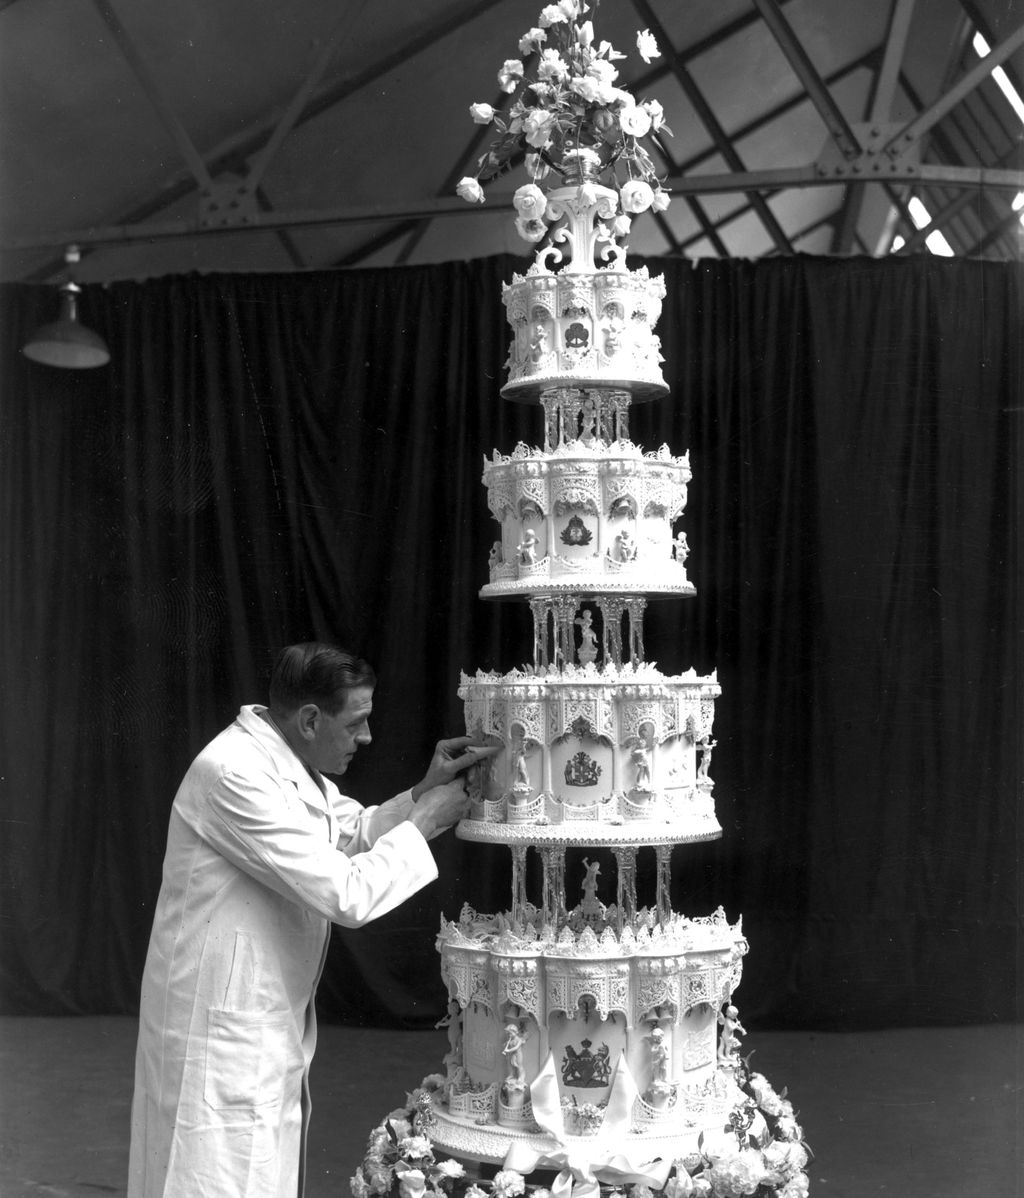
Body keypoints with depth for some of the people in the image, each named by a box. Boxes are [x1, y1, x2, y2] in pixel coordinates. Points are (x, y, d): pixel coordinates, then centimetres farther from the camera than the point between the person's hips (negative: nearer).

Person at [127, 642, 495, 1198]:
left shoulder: (291, 762, 4)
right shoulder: (236, 774, -26)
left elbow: (353, 831, 18)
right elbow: (346, 895, -27)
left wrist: (424, 791, 2)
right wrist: (425, 820, -15)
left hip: (271, 1022, 10)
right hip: (221, 1025, -10)